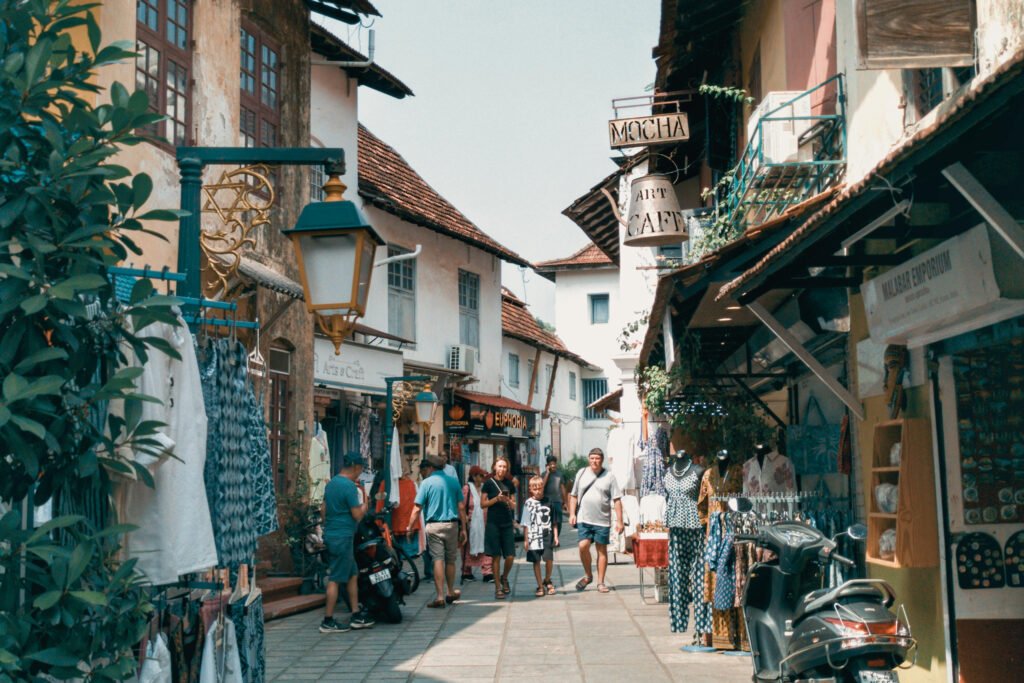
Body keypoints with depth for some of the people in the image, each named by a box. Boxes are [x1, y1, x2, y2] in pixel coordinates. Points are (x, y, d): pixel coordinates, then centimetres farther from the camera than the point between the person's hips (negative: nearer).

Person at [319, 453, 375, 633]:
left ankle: (356, 616, 19)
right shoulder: (349, 486, -17)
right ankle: (328, 621, 0)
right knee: (335, 579, -4)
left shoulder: (331, 483, 12)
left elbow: (324, 511, 17)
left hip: (330, 535, 10)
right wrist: (364, 506, 2)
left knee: (353, 575, 15)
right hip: (343, 537, -10)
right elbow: (357, 515, -16)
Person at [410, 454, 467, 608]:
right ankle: (451, 593, 28)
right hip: (452, 524, 3)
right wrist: (463, 529, 10)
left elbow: (417, 509, -7)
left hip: (434, 525, -3)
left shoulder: (427, 483, -3)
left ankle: (440, 596, -8)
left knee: (438, 560, -3)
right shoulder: (454, 481, 7)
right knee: (450, 560, 14)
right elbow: (461, 507, 5)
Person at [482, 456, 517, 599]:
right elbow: (483, 504, -1)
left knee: (510, 556, -3)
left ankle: (504, 578, 25)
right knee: (496, 556, -1)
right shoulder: (489, 483, 0)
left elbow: (513, 506, 13)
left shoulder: (509, 484, 10)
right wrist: (496, 499, -14)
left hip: (507, 524, 3)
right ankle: (497, 587, 8)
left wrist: (508, 500, -8)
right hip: (493, 524, -3)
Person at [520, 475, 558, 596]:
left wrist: (555, 535, 6)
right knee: (536, 561, 4)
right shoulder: (529, 503, 0)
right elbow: (525, 523, 1)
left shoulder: (548, 502, 6)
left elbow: (554, 521, 12)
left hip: (547, 536, 1)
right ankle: (540, 586, 13)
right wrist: (525, 539, -2)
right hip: (534, 536, -1)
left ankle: (547, 581, 21)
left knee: (549, 559, -4)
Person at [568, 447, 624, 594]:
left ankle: (600, 582, 13)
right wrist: (572, 513, 2)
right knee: (583, 546, -12)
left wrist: (619, 521, -7)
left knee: (602, 550, 4)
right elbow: (574, 496, 13)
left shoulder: (609, 476, 0)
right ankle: (588, 575, 10)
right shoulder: (581, 473, 7)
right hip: (584, 519, 1)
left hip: (603, 520, -1)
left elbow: (617, 500, -2)